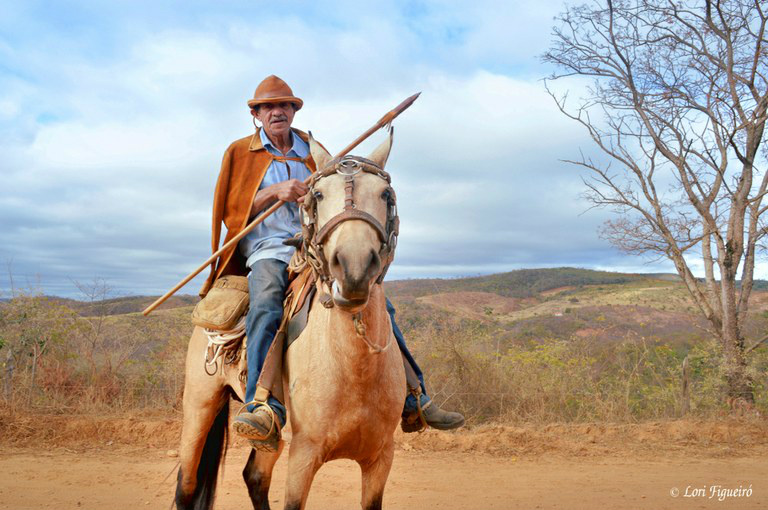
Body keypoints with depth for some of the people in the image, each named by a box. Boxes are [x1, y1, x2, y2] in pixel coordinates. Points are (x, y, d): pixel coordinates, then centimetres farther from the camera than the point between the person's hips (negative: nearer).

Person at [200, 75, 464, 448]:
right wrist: (275, 191, -10)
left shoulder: (313, 152, 20)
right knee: (266, 305, -36)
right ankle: (265, 411, -47)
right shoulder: (239, 153, 13)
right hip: (268, 249, -3)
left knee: (376, 301, -14)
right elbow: (231, 213, 6)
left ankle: (414, 401, -8)